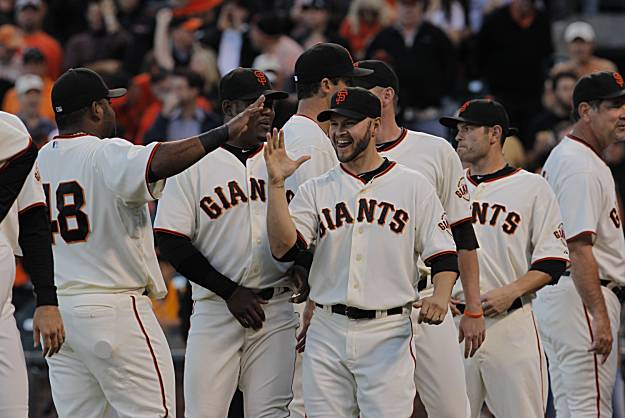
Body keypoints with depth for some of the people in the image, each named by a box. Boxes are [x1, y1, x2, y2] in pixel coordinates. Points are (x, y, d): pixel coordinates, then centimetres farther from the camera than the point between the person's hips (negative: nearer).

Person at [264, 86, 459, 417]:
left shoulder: (413, 187, 5)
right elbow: (283, 247, -4)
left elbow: (444, 255, 3)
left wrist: (440, 296, -17)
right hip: (327, 334, 3)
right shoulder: (315, 190, 10)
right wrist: (276, 183, -11)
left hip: (388, 335, -3)